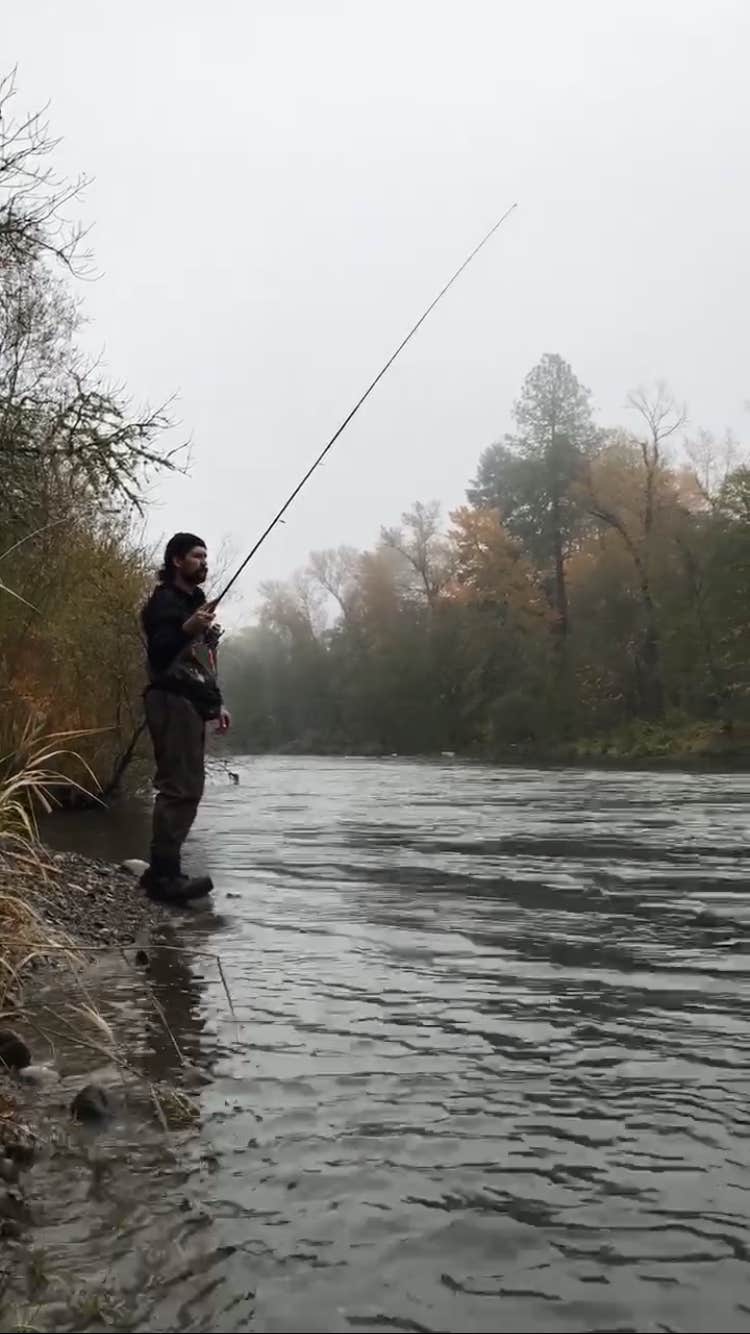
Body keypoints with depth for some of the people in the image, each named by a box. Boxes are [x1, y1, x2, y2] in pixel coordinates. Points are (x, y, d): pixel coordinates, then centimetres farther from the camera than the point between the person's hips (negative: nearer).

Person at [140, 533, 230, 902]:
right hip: (172, 701, -10)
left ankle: (162, 869, 13)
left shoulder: (196, 601, 24)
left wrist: (217, 703, 21)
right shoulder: (164, 601, -5)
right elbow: (158, 654, -17)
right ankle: (164, 874, -13)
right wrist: (187, 629, -32)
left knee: (188, 787, 8)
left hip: (191, 704, 10)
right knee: (180, 787, -15)